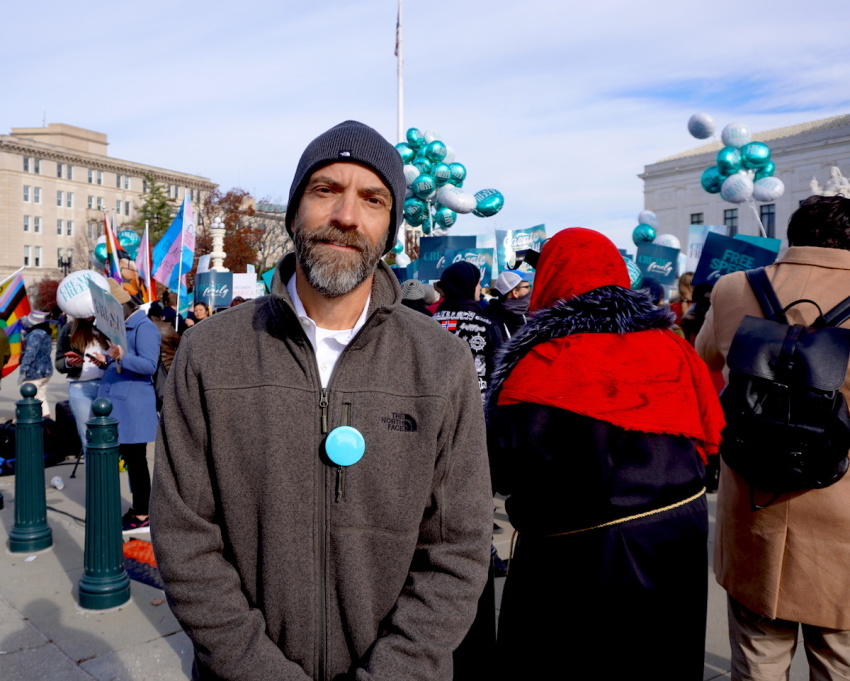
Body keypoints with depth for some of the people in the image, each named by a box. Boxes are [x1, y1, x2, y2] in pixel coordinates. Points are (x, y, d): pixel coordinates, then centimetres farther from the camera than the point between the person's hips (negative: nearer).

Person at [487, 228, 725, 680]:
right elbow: (709, 435, 5)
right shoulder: (671, 346, -3)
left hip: (583, 557, -5)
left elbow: (502, 470, -17)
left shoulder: (539, 363, -19)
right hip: (679, 539, 6)